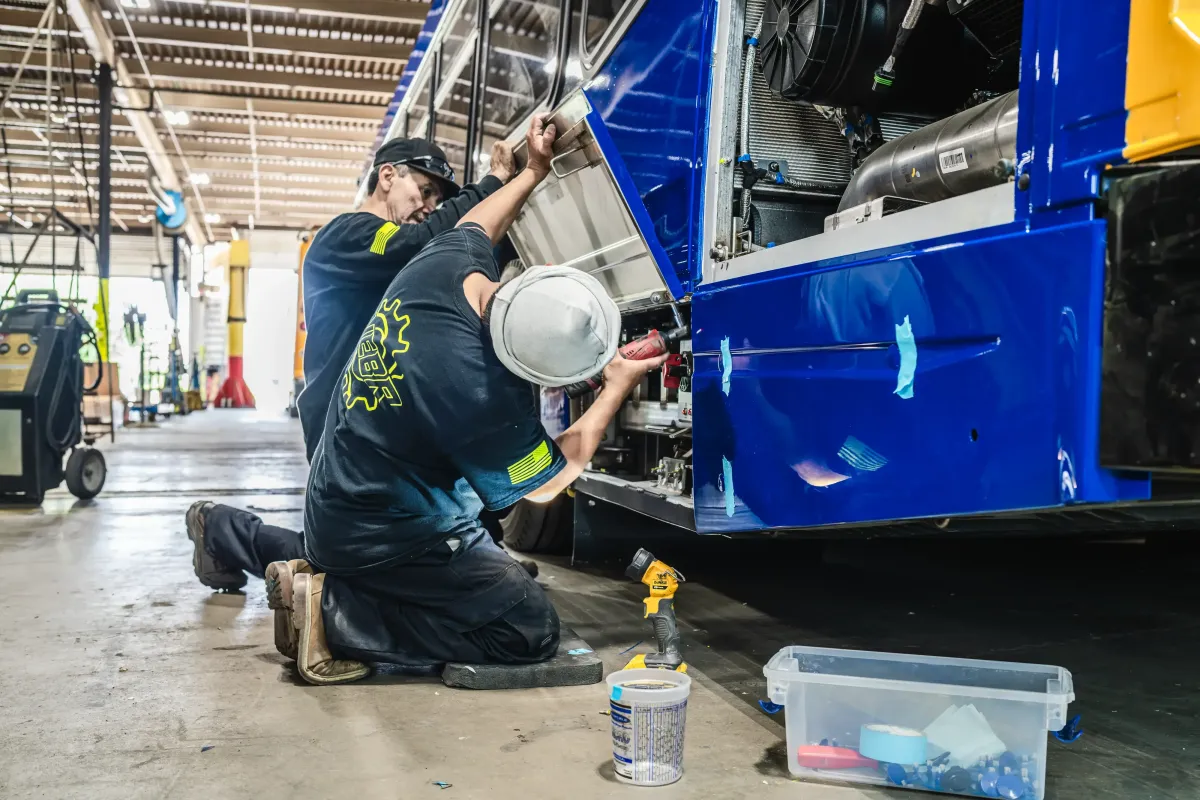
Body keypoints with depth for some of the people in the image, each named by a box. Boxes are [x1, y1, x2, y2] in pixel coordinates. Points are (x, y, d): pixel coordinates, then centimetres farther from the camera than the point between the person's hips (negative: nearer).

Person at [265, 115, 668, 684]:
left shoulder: (443, 264, -12)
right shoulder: (483, 398, -33)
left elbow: (475, 226, 16)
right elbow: (546, 482, -10)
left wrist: (533, 171, 25)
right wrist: (617, 389, -3)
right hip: (382, 539, -9)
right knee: (532, 630, -8)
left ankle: (320, 576, 13)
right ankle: (336, 613, -8)